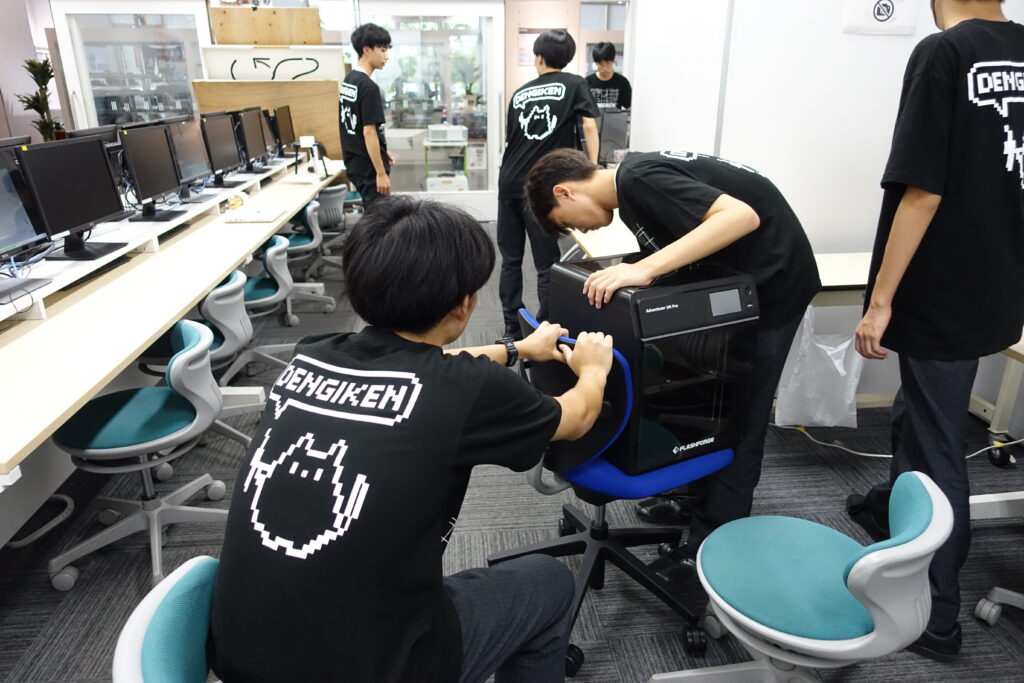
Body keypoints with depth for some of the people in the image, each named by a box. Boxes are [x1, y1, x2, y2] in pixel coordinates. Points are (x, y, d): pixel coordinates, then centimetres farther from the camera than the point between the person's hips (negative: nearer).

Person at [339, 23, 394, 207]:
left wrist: (382, 151, 21)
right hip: (369, 167, -9)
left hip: (355, 163, 9)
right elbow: (369, 132, -22)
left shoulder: (347, 80, 9)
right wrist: (381, 173, -19)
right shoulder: (368, 87, -20)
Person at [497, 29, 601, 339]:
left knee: (510, 260, 11)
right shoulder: (575, 85, 5)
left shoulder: (520, 93, 16)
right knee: (547, 265, 2)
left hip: (509, 185, 4)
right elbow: (589, 127, -8)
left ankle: (511, 330, 16)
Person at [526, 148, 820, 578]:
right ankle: (697, 497, 35)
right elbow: (676, 242, 12)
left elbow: (741, 216, -33)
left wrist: (644, 269, -39)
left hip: (772, 279, -10)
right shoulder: (634, 182, 6)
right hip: (738, 277, 10)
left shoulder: (638, 179, -23)